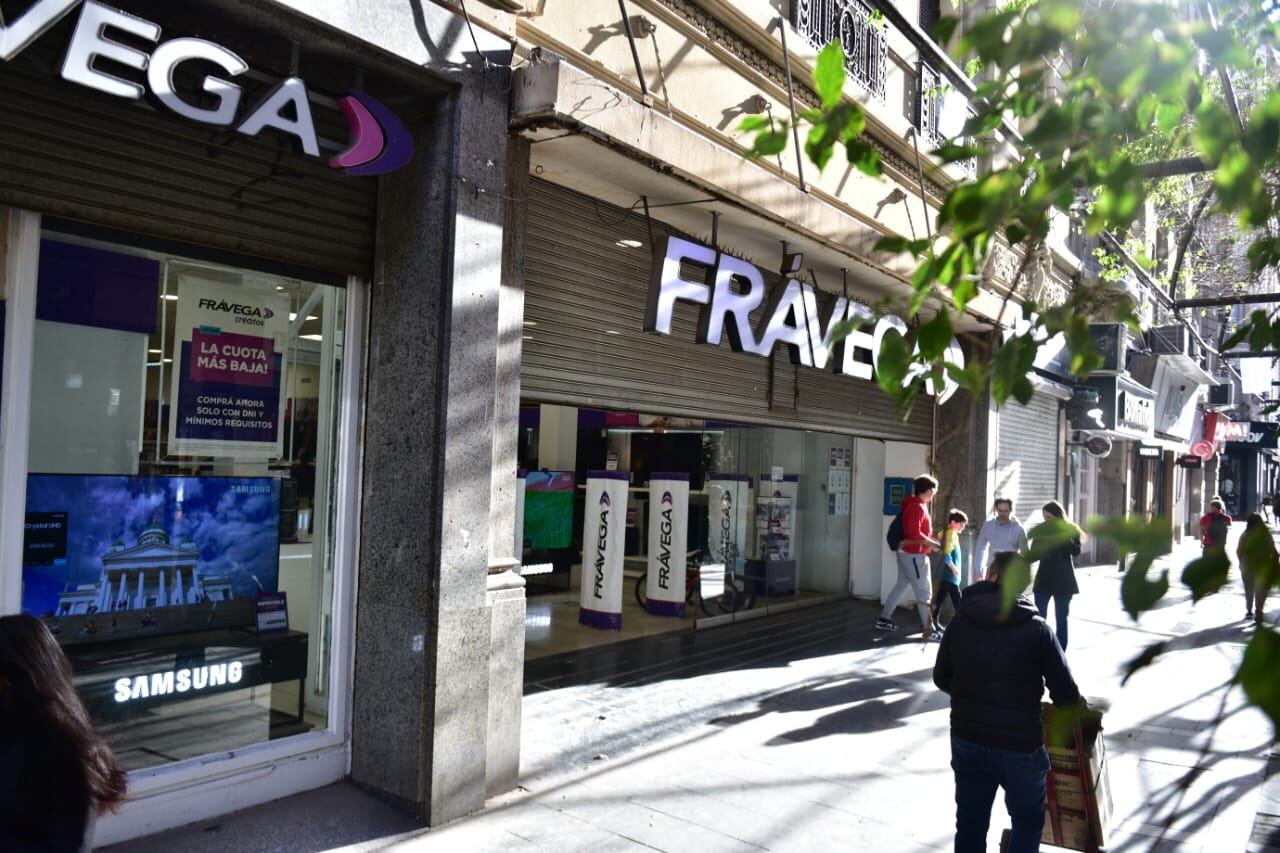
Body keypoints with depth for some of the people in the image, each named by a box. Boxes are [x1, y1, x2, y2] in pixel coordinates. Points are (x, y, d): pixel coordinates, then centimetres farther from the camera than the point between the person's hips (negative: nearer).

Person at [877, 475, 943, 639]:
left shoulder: (918, 504, 12)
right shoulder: (917, 507, -19)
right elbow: (914, 534, -25)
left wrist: (932, 541, 6)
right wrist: (934, 544, -17)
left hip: (907, 552, 10)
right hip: (914, 554, -10)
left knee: (901, 585, 15)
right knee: (924, 591, -5)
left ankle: (884, 619, 21)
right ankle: (928, 630, -1)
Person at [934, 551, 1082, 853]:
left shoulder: (960, 621, -3)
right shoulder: (1036, 628, -11)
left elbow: (941, 678, 6)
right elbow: (1066, 692, -10)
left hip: (967, 739, 3)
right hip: (1019, 744, -3)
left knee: (970, 822, 16)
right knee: (1028, 821, 19)